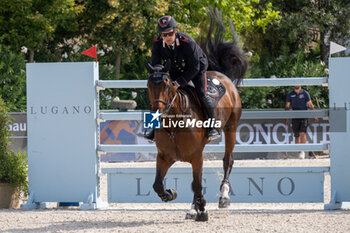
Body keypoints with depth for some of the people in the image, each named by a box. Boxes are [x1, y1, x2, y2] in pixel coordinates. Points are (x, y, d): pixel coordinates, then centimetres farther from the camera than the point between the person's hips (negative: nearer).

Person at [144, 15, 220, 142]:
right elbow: (154, 65, -9)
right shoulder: (157, 43, -23)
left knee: (201, 93, -20)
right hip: (175, 69, 5)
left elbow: (194, 68, -30)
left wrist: (179, 82, -34)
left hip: (197, 67, -5)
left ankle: (213, 128, -8)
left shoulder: (187, 42, -36)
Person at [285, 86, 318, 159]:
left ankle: (302, 151, -19)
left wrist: (314, 116, 1)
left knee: (303, 133, -17)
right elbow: (287, 107, 10)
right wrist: (287, 118, 3)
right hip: (295, 118, 2)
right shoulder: (290, 94, 5)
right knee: (296, 136, 6)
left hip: (304, 117, -2)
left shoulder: (305, 94, 2)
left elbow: (310, 105, 5)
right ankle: (298, 151, 16)